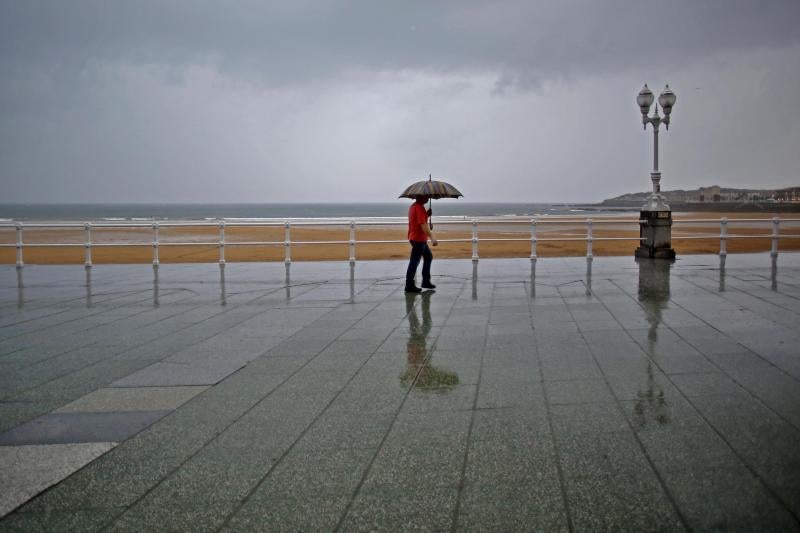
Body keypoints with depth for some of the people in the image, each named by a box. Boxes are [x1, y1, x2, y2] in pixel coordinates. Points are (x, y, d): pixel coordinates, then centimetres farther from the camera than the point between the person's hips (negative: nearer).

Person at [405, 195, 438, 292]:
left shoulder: (414, 206, 13)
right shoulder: (419, 208, -19)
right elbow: (423, 225, -25)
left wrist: (427, 215, 5)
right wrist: (432, 238, -25)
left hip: (421, 239, 11)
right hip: (418, 239, -11)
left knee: (428, 257, 19)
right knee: (414, 262, -5)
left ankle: (426, 281, 23)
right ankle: (409, 285, -1)